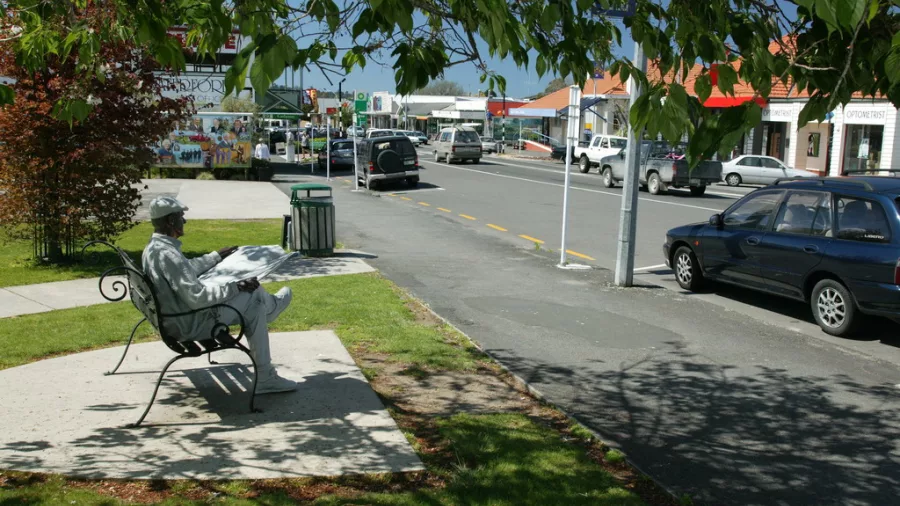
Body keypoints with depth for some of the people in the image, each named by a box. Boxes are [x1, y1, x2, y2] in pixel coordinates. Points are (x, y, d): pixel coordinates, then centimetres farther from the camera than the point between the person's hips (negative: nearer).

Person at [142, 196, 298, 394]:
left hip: (174, 321, 11)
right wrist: (235, 287, -24)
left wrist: (217, 256, 34)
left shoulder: (153, 248, 5)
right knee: (253, 297, 0)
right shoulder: (167, 255, -31)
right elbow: (197, 298, -34)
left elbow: (189, 267, 26)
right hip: (190, 326, -11)